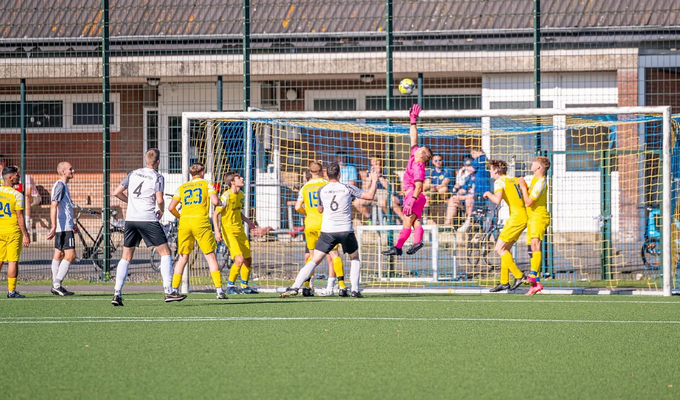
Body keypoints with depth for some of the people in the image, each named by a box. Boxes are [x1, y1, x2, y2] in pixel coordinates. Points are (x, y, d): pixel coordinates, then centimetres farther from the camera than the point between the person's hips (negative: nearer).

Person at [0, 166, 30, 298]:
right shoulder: (17, 195, -11)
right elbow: (20, 216, -12)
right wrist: (25, 235, -7)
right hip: (13, 231, -5)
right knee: (13, 261, 0)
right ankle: (11, 291, 0)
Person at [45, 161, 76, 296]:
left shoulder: (63, 185, 18)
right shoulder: (60, 185, -14)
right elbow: (53, 206, -23)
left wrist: (71, 224, 35)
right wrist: (54, 227, -30)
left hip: (65, 226, 10)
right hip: (64, 227, -10)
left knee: (59, 255, 9)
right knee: (70, 255, -11)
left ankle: (56, 286, 11)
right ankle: (57, 285, -13)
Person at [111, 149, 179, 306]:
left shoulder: (133, 174, 12)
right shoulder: (157, 177, -2)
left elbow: (116, 193, 13)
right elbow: (159, 200, -13)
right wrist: (161, 210, 7)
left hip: (130, 219, 5)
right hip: (148, 219, -5)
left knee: (126, 257, 10)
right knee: (165, 252, 4)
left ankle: (117, 293, 2)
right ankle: (168, 291, -4)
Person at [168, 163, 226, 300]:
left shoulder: (182, 187, 15)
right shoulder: (206, 184, 6)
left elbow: (171, 207, 10)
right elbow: (215, 201, -8)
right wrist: (219, 202, 15)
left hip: (184, 222, 3)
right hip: (201, 222, -3)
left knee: (183, 257, 11)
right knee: (211, 257, 1)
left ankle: (174, 289, 7)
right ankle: (219, 289, -5)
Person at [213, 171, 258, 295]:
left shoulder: (241, 195, 9)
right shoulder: (226, 196, -15)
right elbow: (215, 214, -14)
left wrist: (247, 220, 9)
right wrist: (217, 231, -23)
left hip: (240, 231, 8)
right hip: (228, 231, -8)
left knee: (248, 259, 10)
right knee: (239, 259, -20)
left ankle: (244, 286, 26)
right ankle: (230, 286, -5)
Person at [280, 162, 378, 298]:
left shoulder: (322, 190, 6)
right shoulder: (347, 188, 0)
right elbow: (370, 195, 1)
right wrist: (374, 181, 18)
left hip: (327, 231, 1)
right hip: (346, 231, -1)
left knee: (314, 260, -1)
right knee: (355, 259, 23)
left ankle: (295, 287, -15)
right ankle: (355, 290, 11)